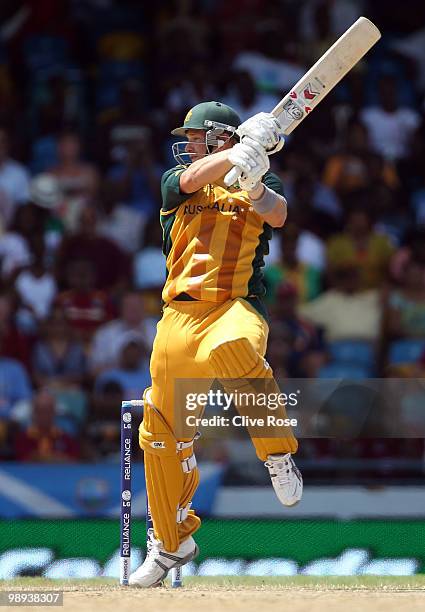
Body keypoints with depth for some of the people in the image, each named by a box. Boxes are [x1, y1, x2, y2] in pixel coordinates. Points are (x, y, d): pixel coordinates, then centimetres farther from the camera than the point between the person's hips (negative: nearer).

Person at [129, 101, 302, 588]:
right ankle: (171, 542, 27)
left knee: (229, 349, -41)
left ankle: (277, 454, -22)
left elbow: (276, 216, -11)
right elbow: (193, 180, -7)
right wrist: (245, 147, -17)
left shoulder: (261, 186, 12)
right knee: (163, 432, 8)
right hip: (180, 315, 4)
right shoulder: (177, 182, 17)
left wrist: (254, 180, -30)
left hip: (237, 307, -4)